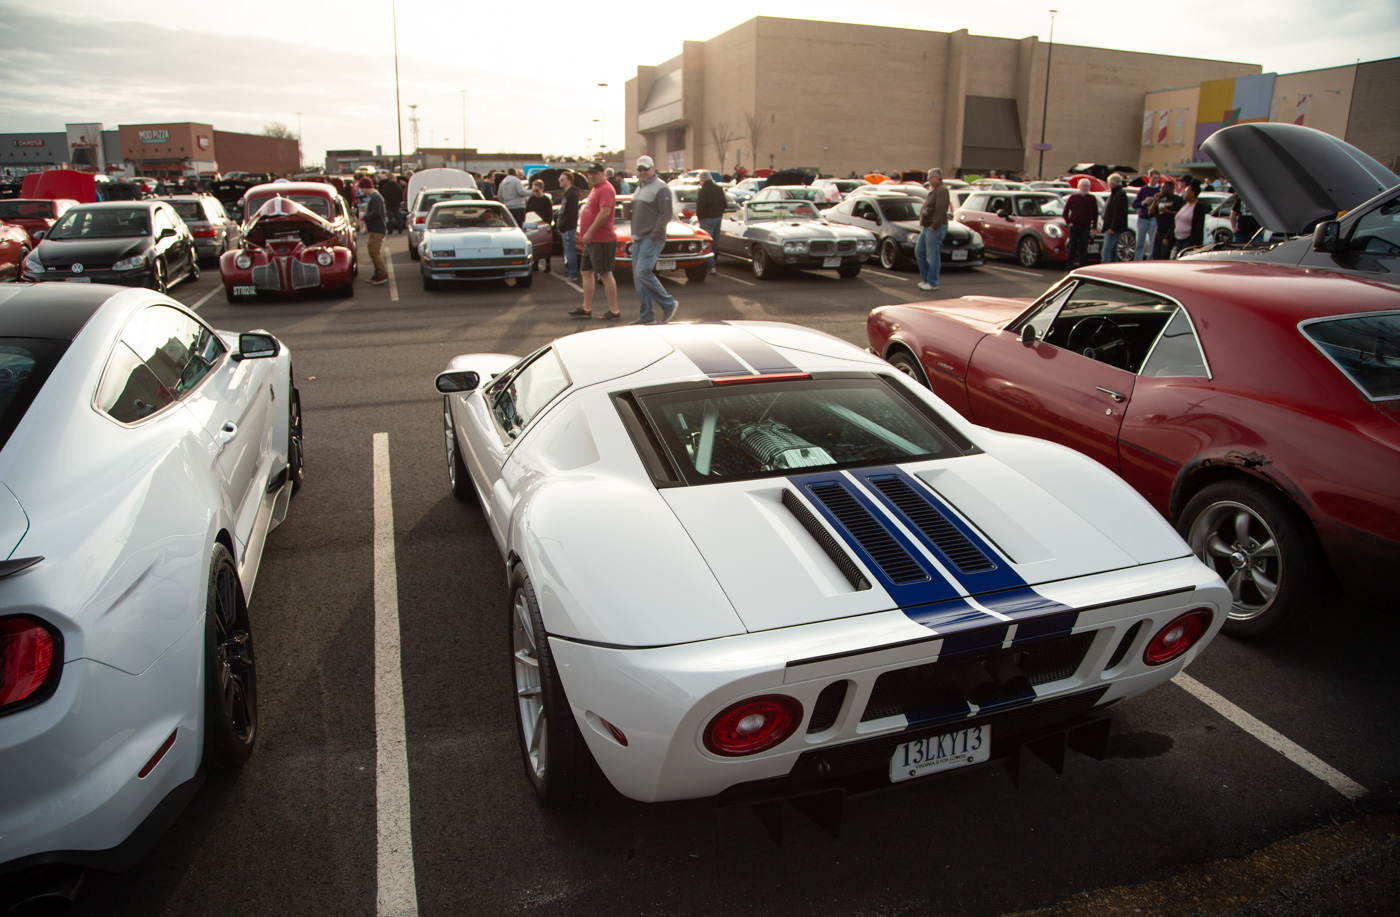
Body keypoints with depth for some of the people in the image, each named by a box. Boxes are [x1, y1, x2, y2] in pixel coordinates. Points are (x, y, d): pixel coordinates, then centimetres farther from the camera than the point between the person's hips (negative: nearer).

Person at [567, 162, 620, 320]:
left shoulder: (606, 189, -14)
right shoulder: (595, 190, 18)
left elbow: (605, 212, -26)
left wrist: (589, 232, -26)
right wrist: (583, 235, 21)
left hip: (602, 241, -10)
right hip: (591, 241, 11)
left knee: (605, 274, -6)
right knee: (587, 272, 11)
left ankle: (614, 311, -1)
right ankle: (586, 308, 17)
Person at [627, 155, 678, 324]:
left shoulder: (660, 188, -7)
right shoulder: (638, 188, 19)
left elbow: (666, 214, -14)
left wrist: (653, 236, -18)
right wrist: (635, 235, 14)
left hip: (652, 239, -9)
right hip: (638, 239, 9)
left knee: (643, 272, -20)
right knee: (638, 277, 5)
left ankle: (668, 303, -6)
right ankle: (646, 316, 9)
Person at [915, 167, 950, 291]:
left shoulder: (941, 190, -13)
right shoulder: (932, 191, 19)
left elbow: (940, 210, -22)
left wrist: (934, 225, -24)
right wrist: (922, 220, 14)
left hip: (935, 228, -11)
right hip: (926, 227, 11)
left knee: (933, 256, -6)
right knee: (919, 251, 12)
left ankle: (932, 283, 0)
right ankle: (926, 278, 20)